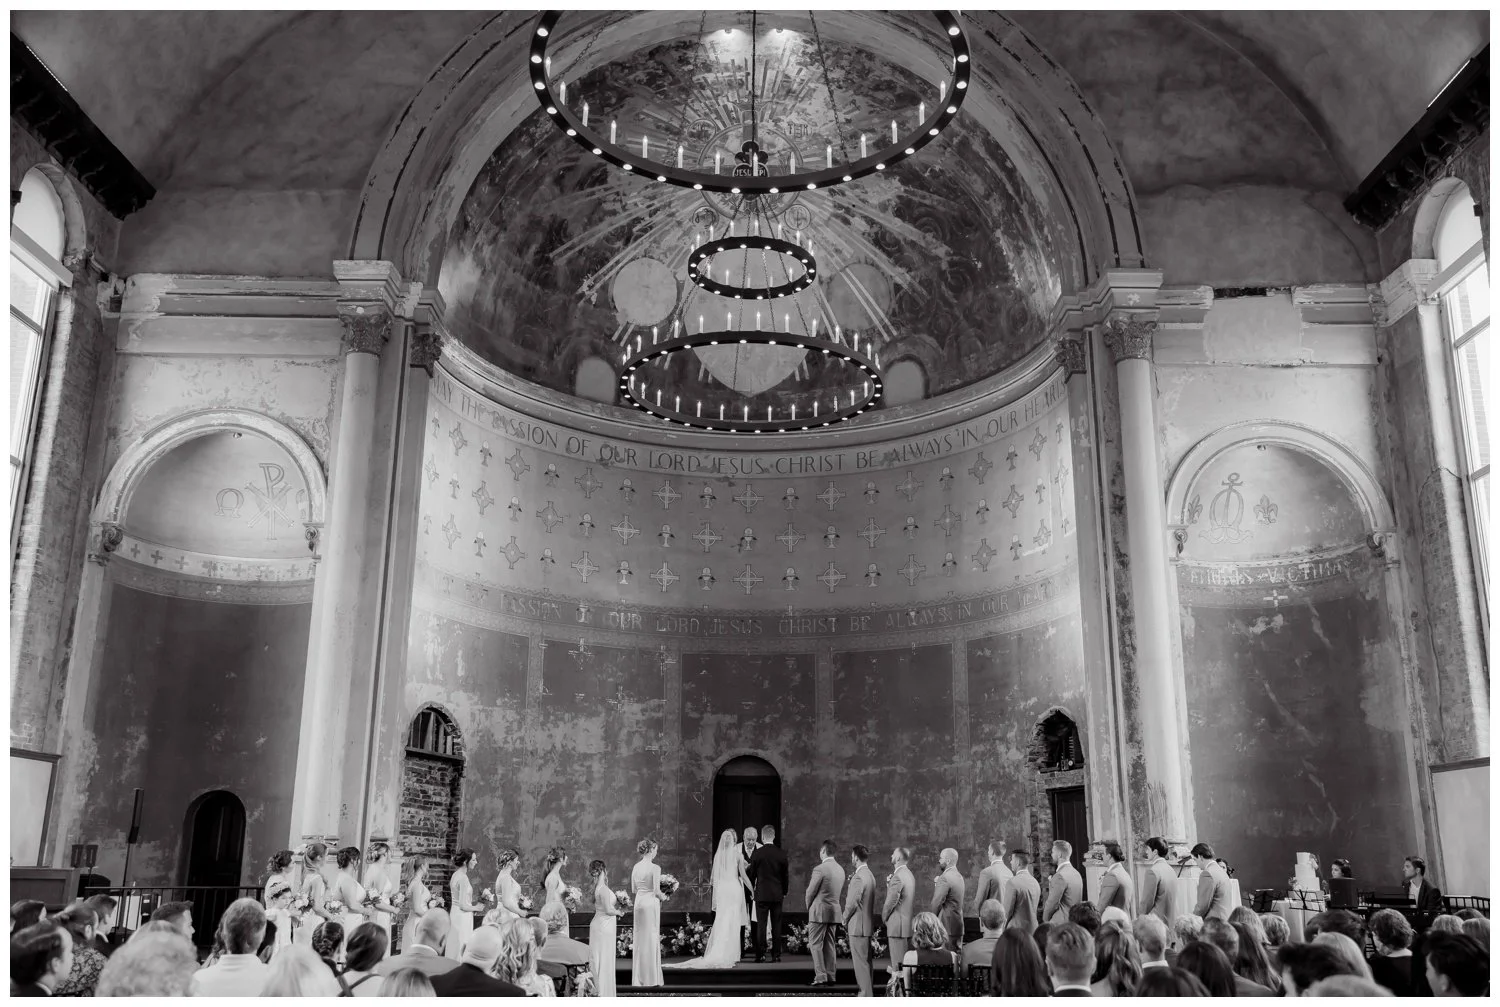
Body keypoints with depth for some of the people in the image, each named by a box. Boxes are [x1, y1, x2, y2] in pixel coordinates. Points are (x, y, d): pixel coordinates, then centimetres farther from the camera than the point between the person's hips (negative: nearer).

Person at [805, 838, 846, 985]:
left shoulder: (820, 869, -16)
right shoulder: (840, 870, 8)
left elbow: (810, 892, -10)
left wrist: (809, 907, 7)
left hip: (819, 912, -7)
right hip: (835, 911, 7)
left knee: (815, 944, -1)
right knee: (829, 945, 12)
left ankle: (820, 977, -5)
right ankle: (831, 977, 13)